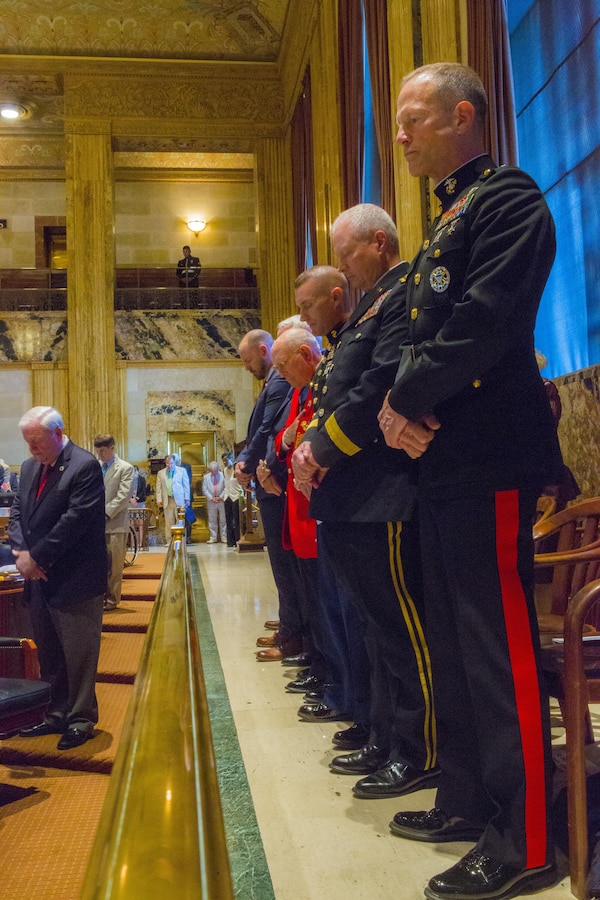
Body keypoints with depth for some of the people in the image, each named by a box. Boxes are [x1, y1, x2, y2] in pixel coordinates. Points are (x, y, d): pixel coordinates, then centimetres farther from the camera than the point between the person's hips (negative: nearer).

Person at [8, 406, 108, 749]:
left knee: (78, 655, 4)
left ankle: (82, 719, 18)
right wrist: (22, 552, -6)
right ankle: (57, 715, 30)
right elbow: (17, 512, 11)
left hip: (74, 580, -7)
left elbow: (75, 521, -20)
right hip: (39, 579, 8)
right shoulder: (30, 467, 11)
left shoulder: (85, 466, -14)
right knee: (49, 655, 17)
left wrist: (37, 557, -16)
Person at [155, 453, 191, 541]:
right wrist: (159, 500, 0)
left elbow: (186, 485, 4)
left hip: (179, 500, -2)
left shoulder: (182, 471, 4)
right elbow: (158, 488, 9)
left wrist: (187, 499, 0)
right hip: (167, 500, 2)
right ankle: (169, 541, 4)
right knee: (168, 522, 1)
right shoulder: (161, 473, 11)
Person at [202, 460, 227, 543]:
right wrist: (211, 498, -6)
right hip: (211, 501, 2)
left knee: (223, 520, 2)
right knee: (212, 520, 4)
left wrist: (220, 497, -10)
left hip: (222, 500, -2)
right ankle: (213, 538, 10)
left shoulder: (223, 475, -4)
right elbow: (204, 489, 4)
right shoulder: (206, 477, 5)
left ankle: (224, 537, 8)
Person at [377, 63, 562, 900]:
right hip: (443, 457, 10)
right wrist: (403, 407, 0)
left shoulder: (508, 198, -6)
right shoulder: (444, 224, 23)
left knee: (501, 648, -4)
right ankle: (465, 801, 29)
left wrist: (403, 401, -9)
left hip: (491, 459, -10)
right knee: (453, 642, 15)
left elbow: (481, 323, -19)